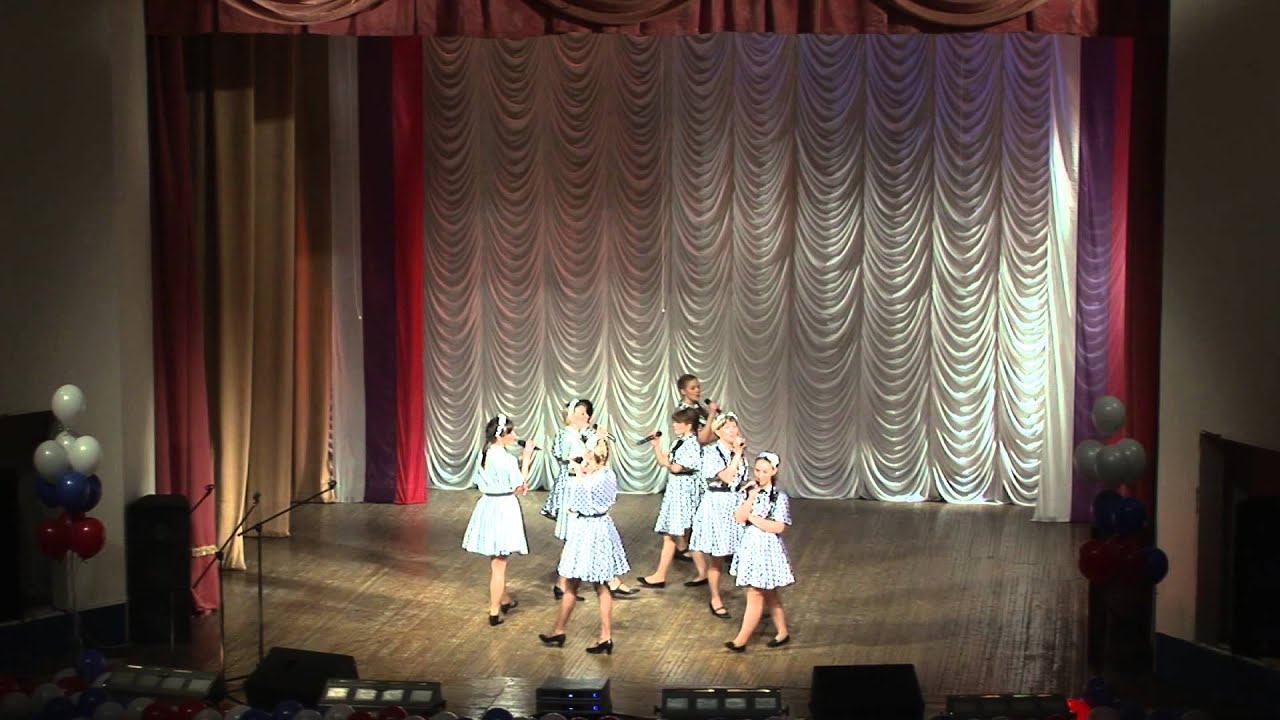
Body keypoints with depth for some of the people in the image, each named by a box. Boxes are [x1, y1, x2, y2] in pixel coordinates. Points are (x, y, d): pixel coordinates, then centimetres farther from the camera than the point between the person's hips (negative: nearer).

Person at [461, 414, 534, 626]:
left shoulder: (484, 454, 4)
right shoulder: (506, 458, -20)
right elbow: (519, 487, -12)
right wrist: (526, 460, -7)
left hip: (488, 506, 8)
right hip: (503, 508, -8)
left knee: (496, 560, 23)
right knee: (498, 564, 2)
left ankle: (505, 600, 40)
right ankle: (494, 612, 8)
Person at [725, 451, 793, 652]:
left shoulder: (779, 497, -12)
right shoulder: (750, 491, 4)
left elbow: (778, 527, -20)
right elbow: (739, 517, -7)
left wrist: (753, 518, -13)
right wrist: (751, 497, -15)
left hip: (767, 549, -7)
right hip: (750, 546, 7)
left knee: (755, 595, -2)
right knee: (768, 594, 15)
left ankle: (741, 639, 3)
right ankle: (782, 633, 28)